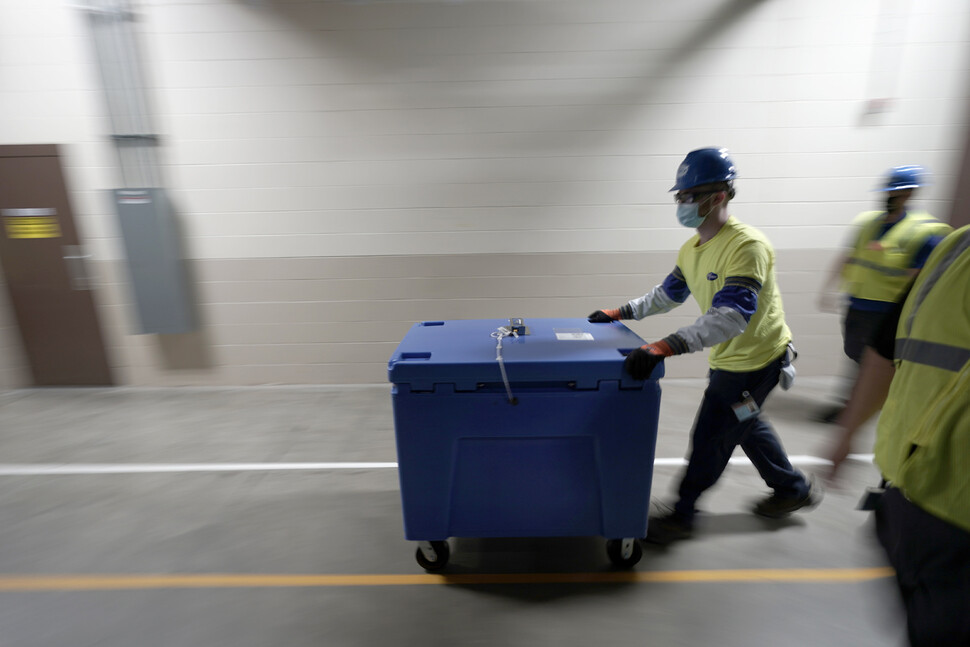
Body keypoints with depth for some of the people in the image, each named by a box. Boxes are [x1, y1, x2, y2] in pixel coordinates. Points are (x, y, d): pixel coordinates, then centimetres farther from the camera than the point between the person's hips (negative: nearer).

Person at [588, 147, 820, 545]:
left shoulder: (747, 245, -27)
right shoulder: (691, 250, 1)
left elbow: (732, 314, -38)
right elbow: (668, 294, 13)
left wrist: (665, 347, -49)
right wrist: (620, 312, 7)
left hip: (756, 359, -9)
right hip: (728, 359, 9)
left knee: (710, 437, 1)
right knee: (745, 425, 25)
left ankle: (681, 516, 21)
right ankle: (794, 489, 50)